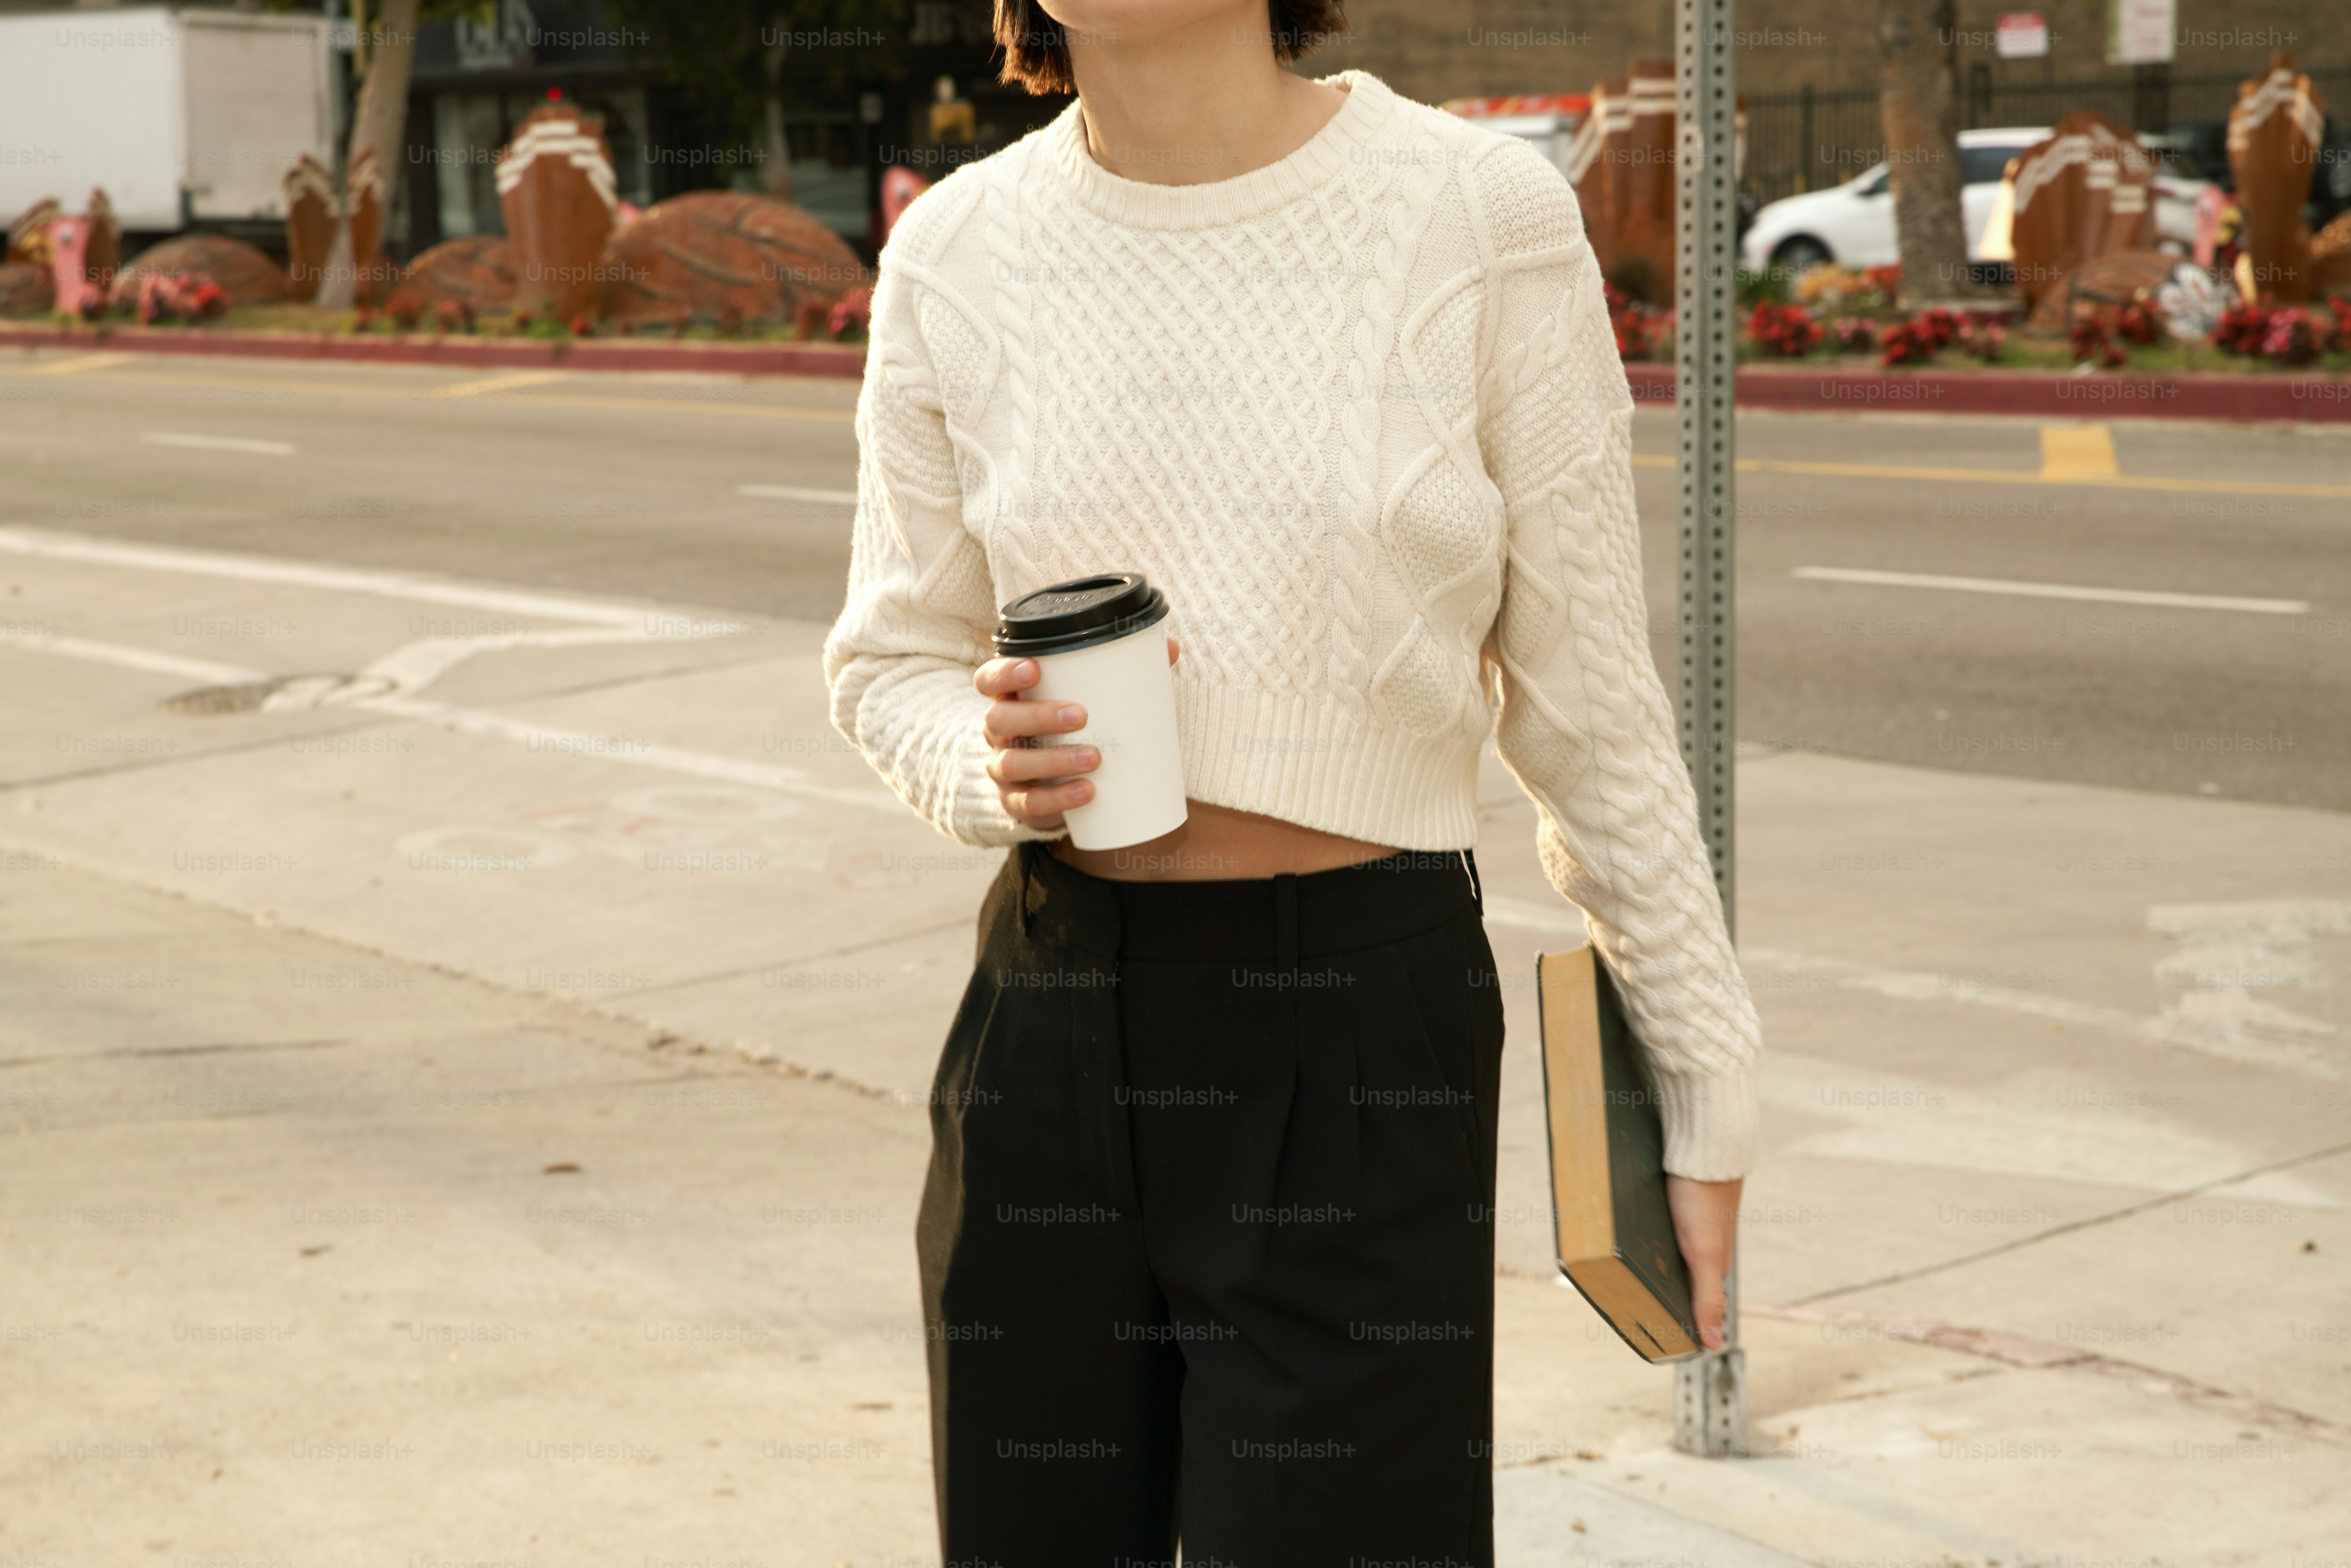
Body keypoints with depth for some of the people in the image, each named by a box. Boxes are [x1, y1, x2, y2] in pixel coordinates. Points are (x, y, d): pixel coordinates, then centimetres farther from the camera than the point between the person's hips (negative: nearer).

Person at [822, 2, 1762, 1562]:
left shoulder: (1482, 212, -7)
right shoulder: (957, 252, 1)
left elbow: (1583, 692, 0)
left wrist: (1707, 1082, 4)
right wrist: (991, 769, -11)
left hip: (1369, 1027, -3)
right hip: (1058, 1017, 3)